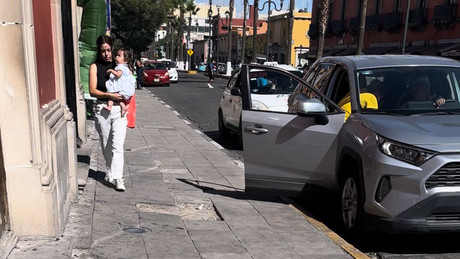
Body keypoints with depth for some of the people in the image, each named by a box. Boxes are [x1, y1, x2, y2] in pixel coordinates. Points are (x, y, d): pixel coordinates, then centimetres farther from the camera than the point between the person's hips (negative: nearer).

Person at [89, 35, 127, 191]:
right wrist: (109, 95, -17)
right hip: (102, 109, 1)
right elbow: (93, 91, -3)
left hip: (119, 109, -1)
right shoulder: (95, 67, 5)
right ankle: (110, 172, 30)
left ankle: (117, 178, -14)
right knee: (106, 145, 13)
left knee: (117, 145, -11)